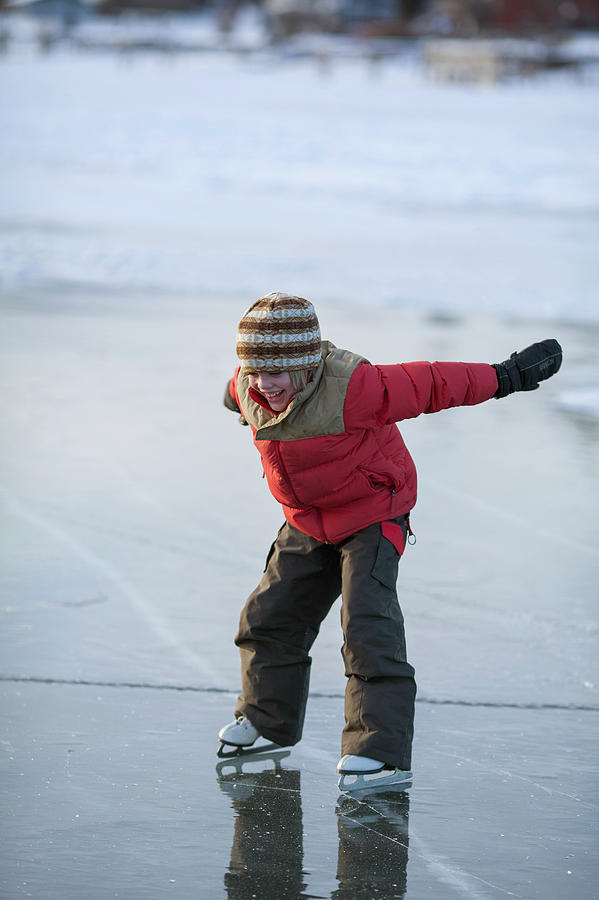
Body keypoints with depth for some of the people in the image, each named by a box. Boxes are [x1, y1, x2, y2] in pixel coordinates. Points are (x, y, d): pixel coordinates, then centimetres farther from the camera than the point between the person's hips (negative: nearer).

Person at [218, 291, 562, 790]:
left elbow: (429, 386, -22)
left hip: (373, 516, -7)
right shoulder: (250, 390, -13)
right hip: (308, 523, 7)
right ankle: (267, 718, 35)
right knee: (271, 615, 11)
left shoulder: (352, 388, -32)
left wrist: (505, 377, -13)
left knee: (368, 623, -20)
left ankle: (383, 751, -21)